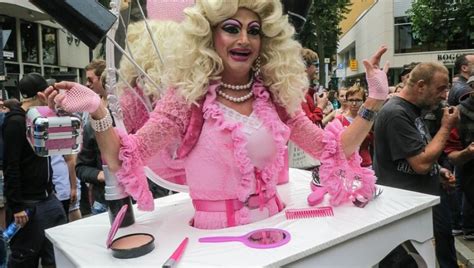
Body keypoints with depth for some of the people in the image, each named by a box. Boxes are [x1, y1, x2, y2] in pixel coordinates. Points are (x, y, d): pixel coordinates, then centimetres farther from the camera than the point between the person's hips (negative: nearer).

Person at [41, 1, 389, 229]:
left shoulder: (274, 94, 1)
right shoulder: (188, 94, -9)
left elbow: (331, 150, 3)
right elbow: (126, 159, -14)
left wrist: (374, 103, -6)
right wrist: (97, 113, -31)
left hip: (274, 227, 3)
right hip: (215, 235, -3)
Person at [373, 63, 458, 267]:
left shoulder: (412, 110, 9)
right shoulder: (396, 114, -23)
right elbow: (421, 164, -26)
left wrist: (438, 170, 9)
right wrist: (446, 127, -16)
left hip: (426, 198, 10)